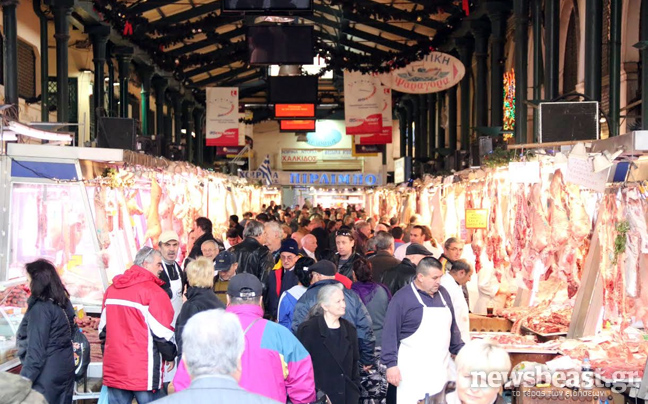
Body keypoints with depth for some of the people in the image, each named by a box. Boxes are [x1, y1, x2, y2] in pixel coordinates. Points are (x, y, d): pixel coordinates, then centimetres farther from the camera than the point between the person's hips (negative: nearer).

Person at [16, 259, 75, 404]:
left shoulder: (40, 308, -16)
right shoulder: (63, 302, 8)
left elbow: (36, 350, -19)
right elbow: (71, 330, 17)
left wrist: (24, 381, -17)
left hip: (47, 373, -9)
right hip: (64, 369, 9)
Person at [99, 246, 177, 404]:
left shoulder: (112, 289, 9)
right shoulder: (153, 292, -12)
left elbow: (103, 328, 15)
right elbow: (162, 332, -11)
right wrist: (170, 356, 5)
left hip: (113, 369, 7)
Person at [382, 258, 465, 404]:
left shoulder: (443, 293, 10)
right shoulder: (402, 298, -10)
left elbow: (452, 327, 20)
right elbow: (390, 333, -10)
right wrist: (391, 364, -14)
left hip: (441, 367, 6)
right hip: (413, 370, -6)